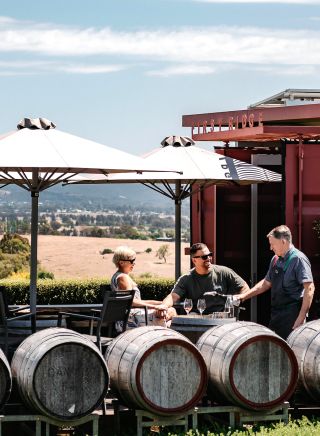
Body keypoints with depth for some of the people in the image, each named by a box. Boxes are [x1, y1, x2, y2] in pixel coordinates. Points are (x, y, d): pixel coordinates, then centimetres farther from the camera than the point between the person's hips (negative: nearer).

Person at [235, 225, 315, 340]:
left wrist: (301, 317, -22)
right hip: (276, 315, 8)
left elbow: (309, 288, -18)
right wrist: (244, 296, 18)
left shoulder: (298, 259, -12)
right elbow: (266, 283, 26)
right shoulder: (275, 260, 13)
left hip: (291, 317, -8)